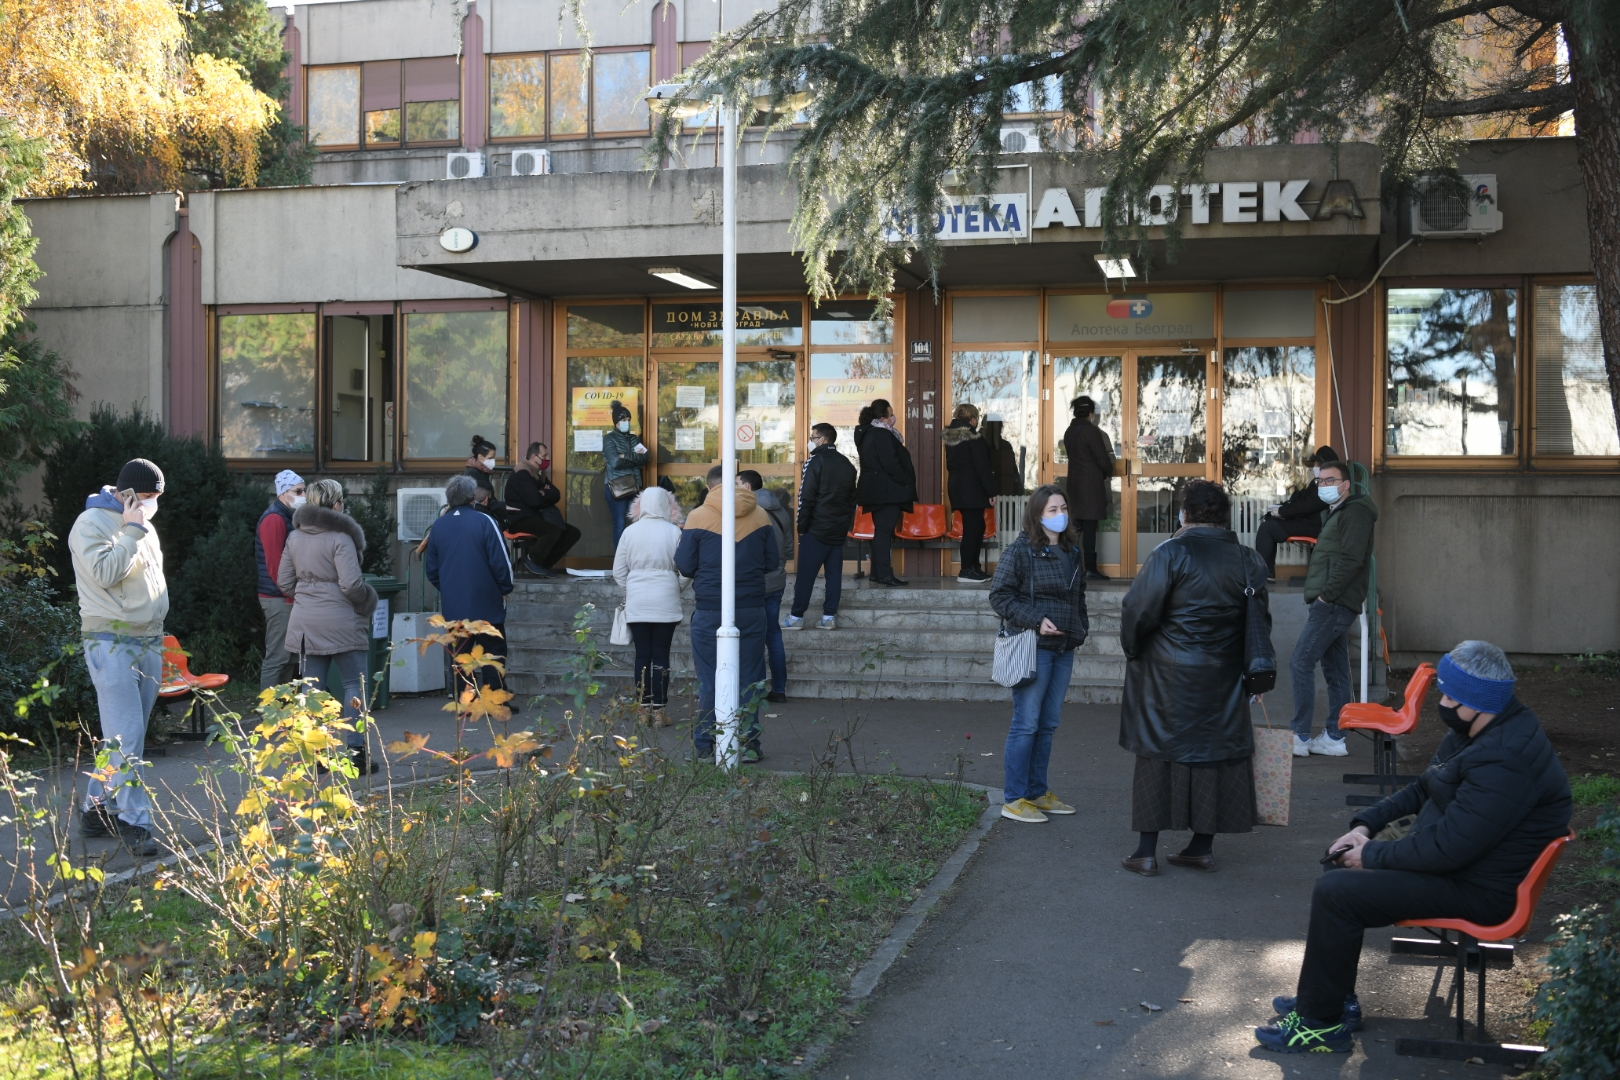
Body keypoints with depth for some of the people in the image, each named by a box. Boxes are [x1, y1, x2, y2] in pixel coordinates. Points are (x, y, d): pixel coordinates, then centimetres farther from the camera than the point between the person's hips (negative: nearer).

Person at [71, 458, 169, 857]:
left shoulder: (143, 525, 16)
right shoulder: (92, 523, -7)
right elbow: (105, 573, -20)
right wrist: (132, 531, -15)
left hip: (148, 641, 8)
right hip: (111, 641, -8)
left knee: (126, 736, 10)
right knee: (126, 738, -10)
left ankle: (96, 808, 19)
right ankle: (134, 822, -7)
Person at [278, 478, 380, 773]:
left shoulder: (294, 537, 7)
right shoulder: (340, 538, -12)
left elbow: (284, 582, 11)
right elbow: (351, 585, -18)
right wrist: (367, 599, 1)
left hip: (305, 623, 6)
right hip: (340, 622, -6)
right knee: (355, 684, 4)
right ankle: (356, 751, 2)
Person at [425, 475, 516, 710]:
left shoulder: (439, 526, 4)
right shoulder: (484, 522, -11)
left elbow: (431, 567, 10)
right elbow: (500, 561, -13)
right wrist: (505, 588, 3)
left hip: (453, 605, 4)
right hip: (486, 603, -4)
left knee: (461, 653, 10)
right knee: (492, 654, 4)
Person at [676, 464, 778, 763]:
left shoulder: (698, 517, -5)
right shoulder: (759, 515, 3)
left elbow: (684, 565, -5)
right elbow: (772, 561, 7)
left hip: (710, 610, -2)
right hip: (752, 609, 2)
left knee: (709, 680, 5)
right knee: (749, 679, 7)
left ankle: (705, 745, 9)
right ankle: (748, 744, 8)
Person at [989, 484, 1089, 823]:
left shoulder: (1071, 552, 13)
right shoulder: (1020, 551, -9)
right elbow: (999, 595, -12)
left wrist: (1081, 628, 10)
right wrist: (1036, 620, -18)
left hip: (1064, 649, 7)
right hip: (1033, 647, -7)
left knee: (1048, 724, 12)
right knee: (1026, 724, -4)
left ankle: (1038, 792, 22)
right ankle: (1013, 799, 3)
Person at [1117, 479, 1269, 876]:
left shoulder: (1171, 553, -13)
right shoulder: (1249, 561, 2)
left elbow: (1138, 611, -13)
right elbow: (1261, 623, 10)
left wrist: (1133, 650, 5)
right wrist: (1248, 671, 20)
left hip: (1168, 679, -4)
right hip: (1224, 680, 4)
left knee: (1158, 757, 4)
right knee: (1217, 753, 13)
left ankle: (1147, 853, 6)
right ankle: (1203, 846, 20)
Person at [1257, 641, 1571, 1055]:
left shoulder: (1505, 760, -29)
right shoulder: (1476, 731, 5)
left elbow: (1447, 848, -30)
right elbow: (1422, 790, 17)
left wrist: (1372, 855, -16)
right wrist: (1366, 824, 4)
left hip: (1476, 890, -11)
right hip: (1449, 857, 11)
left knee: (1335, 893, -16)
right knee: (1340, 869, 13)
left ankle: (1322, 1024, -3)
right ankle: (1333, 1000, 19)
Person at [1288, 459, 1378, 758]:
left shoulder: (1354, 512, -9)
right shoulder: (1338, 513, 23)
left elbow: (1351, 560, -20)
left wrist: (1326, 595, -19)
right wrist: (1322, 597, 13)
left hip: (1334, 604, -11)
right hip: (1333, 605, 11)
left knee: (1300, 663, -11)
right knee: (1336, 672, 10)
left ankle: (1300, 737, -9)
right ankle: (1334, 738, 14)